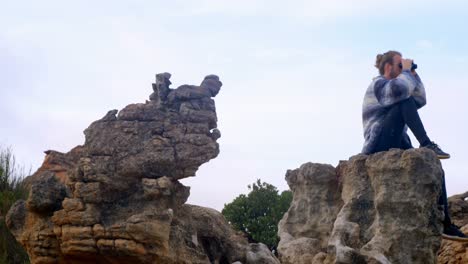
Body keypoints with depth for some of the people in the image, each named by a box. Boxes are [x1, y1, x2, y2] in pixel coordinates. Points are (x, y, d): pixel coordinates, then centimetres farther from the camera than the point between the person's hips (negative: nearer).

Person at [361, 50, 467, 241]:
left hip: (394, 149, 9)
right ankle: (426, 145, -22)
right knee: (405, 102, -22)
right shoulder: (378, 85, -2)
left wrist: (413, 75, 14)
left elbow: (420, 101, 22)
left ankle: (444, 224, -12)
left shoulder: (394, 88, 28)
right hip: (379, 148, -9)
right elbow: (402, 91, -25)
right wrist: (406, 71, -9)